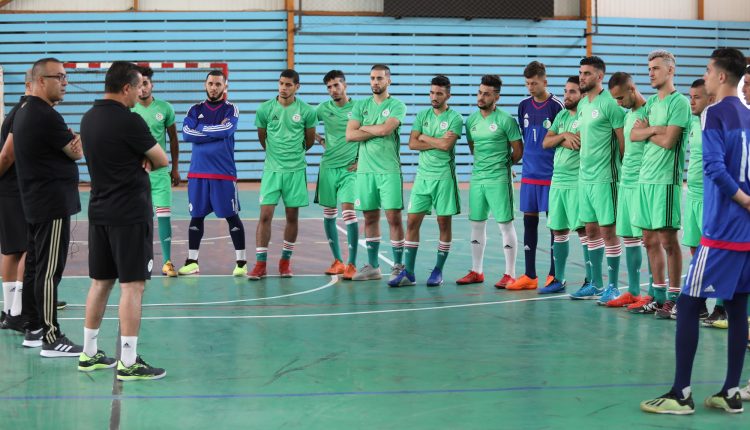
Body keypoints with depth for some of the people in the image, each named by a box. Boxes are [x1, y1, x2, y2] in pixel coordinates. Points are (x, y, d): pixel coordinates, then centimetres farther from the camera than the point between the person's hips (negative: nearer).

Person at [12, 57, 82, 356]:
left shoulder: (23, 112, 13)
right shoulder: (46, 116, -19)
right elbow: (77, 152, -12)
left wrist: (69, 141, 2)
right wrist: (78, 142, 8)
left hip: (33, 204, 10)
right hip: (53, 204, -10)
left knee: (34, 267, 14)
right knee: (49, 272, -8)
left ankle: (33, 330, 22)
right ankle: (51, 339, -6)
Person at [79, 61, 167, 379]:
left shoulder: (89, 118, 9)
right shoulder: (128, 121, -16)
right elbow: (162, 160, -7)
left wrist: (140, 161, -1)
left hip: (99, 210, 8)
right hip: (130, 213, -8)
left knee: (100, 282, 15)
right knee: (132, 285, -4)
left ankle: (89, 354, 21)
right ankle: (128, 363, -4)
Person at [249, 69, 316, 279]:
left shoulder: (307, 111, -3)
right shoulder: (265, 109, -2)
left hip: (296, 170, 0)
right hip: (272, 169, 0)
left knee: (292, 217, 6)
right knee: (265, 215, -7)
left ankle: (285, 260, 20)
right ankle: (260, 263, -3)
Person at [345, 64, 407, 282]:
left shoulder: (397, 106, -1)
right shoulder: (361, 105, 12)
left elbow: (385, 129, -18)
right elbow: (350, 135, -1)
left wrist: (364, 127, -2)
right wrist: (377, 131, -8)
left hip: (389, 170, -4)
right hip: (365, 170, 4)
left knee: (393, 217, -6)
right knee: (370, 217, 9)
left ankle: (398, 266, 2)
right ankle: (372, 266, 17)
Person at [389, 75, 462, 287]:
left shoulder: (455, 118, -4)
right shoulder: (422, 115, 10)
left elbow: (446, 144, -18)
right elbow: (412, 143, 0)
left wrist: (425, 137, -4)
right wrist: (437, 142, -10)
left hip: (443, 176, -4)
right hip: (422, 175, 4)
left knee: (444, 222, 3)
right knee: (412, 221, -1)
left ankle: (438, 271, 13)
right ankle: (408, 272, 2)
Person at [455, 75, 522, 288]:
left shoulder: (505, 120, -9)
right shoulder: (471, 120, 9)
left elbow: (518, 151, -4)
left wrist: (503, 165, 8)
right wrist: (483, 164, 13)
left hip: (499, 180, -6)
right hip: (477, 178, 6)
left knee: (505, 224, -2)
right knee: (477, 224, 11)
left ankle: (510, 274, 2)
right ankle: (477, 271, 21)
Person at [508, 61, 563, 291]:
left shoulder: (556, 106, -8)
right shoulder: (524, 106, 8)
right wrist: (531, 159, 13)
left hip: (551, 174, -5)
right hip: (529, 174, 5)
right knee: (529, 220, 6)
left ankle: (554, 274, 8)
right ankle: (529, 276, 12)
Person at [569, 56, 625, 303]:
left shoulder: (609, 104, -12)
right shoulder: (582, 104, 14)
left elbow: (623, 141, -13)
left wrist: (620, 169, -11)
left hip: (604, 178, -8)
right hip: (584, 177, 8)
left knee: (608, 231, -3)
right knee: (591, 231, 13)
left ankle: (612, 287, 4)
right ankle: (596, 285, 21)